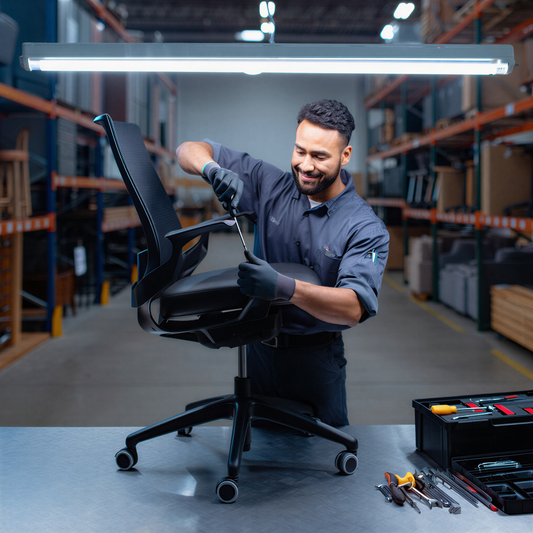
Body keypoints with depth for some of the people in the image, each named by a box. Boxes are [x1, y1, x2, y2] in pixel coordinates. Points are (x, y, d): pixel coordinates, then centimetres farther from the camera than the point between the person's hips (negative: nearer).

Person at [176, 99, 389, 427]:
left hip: (315, 360, -3)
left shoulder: (367, 228, -15)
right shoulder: (270, 184, -5)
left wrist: (284, 287, -45)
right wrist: (213, 169, -27)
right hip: (258, 348, 3)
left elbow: (354, 307, -29)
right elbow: (189, 151, -2)